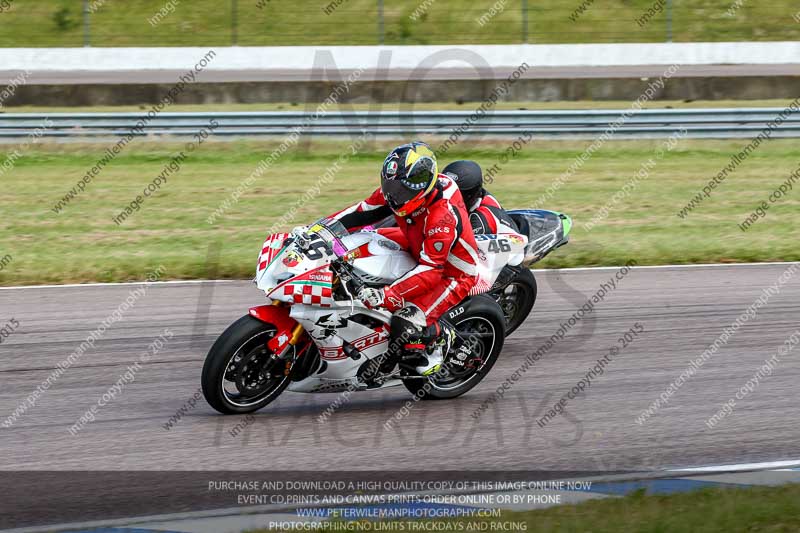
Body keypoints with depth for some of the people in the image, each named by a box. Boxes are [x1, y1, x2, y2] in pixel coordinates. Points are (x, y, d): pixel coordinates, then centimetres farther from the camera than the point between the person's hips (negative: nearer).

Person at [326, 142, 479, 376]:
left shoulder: (443, 217, -37)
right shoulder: (399, 189, -14)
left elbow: (429, 269, -39)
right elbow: (363, 211, -3)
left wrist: (387, 295, -48)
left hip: (452, 275, -9)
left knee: (405, 325, -27)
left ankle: (441, 335, 2)